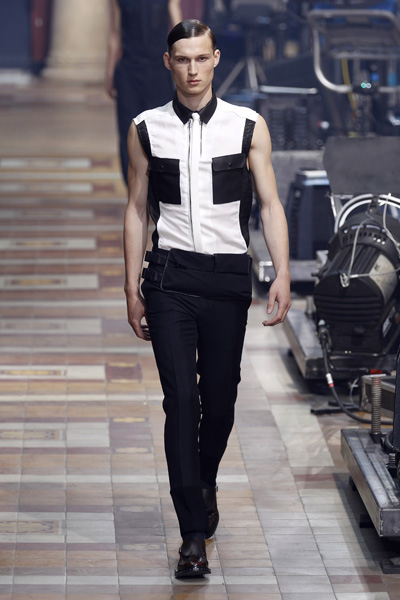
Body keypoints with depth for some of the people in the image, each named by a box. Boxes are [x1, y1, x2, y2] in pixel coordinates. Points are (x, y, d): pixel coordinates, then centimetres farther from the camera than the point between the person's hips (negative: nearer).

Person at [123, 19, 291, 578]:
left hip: (228, 275, 1)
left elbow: (270, 204, 3)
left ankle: (205, 486, 39)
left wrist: (282, 274, -8)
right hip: (170, 275, -1)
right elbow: (137, 210, 10)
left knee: (220, 397, 7)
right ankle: (194, 534, -10)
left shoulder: (249, 127, 3)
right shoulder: (147, 130, 5)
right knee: (181, 399, -9)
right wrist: (132, 288, 6)